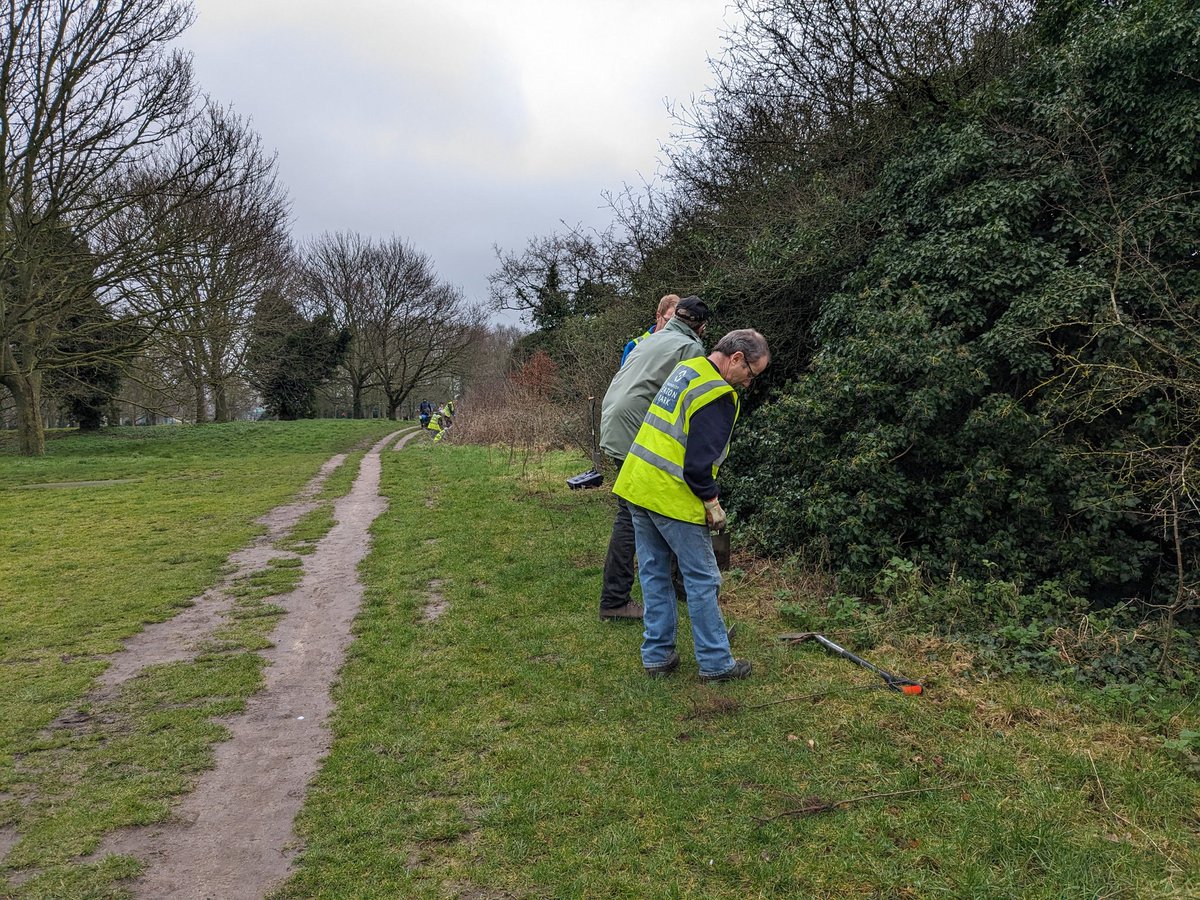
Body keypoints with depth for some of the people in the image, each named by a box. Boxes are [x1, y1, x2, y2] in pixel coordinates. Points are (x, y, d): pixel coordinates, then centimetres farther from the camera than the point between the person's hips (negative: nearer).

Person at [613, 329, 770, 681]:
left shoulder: (687, 369, 14)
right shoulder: (719, 395, -15)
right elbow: (700, 459, -20)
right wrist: (711, 501, -6)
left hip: (635, 484, 9)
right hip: (671, 497, -9)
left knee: (654, 573, 16)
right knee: (702, 580, 4)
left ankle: (657, 656, 23)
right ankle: (716, 662, 13)